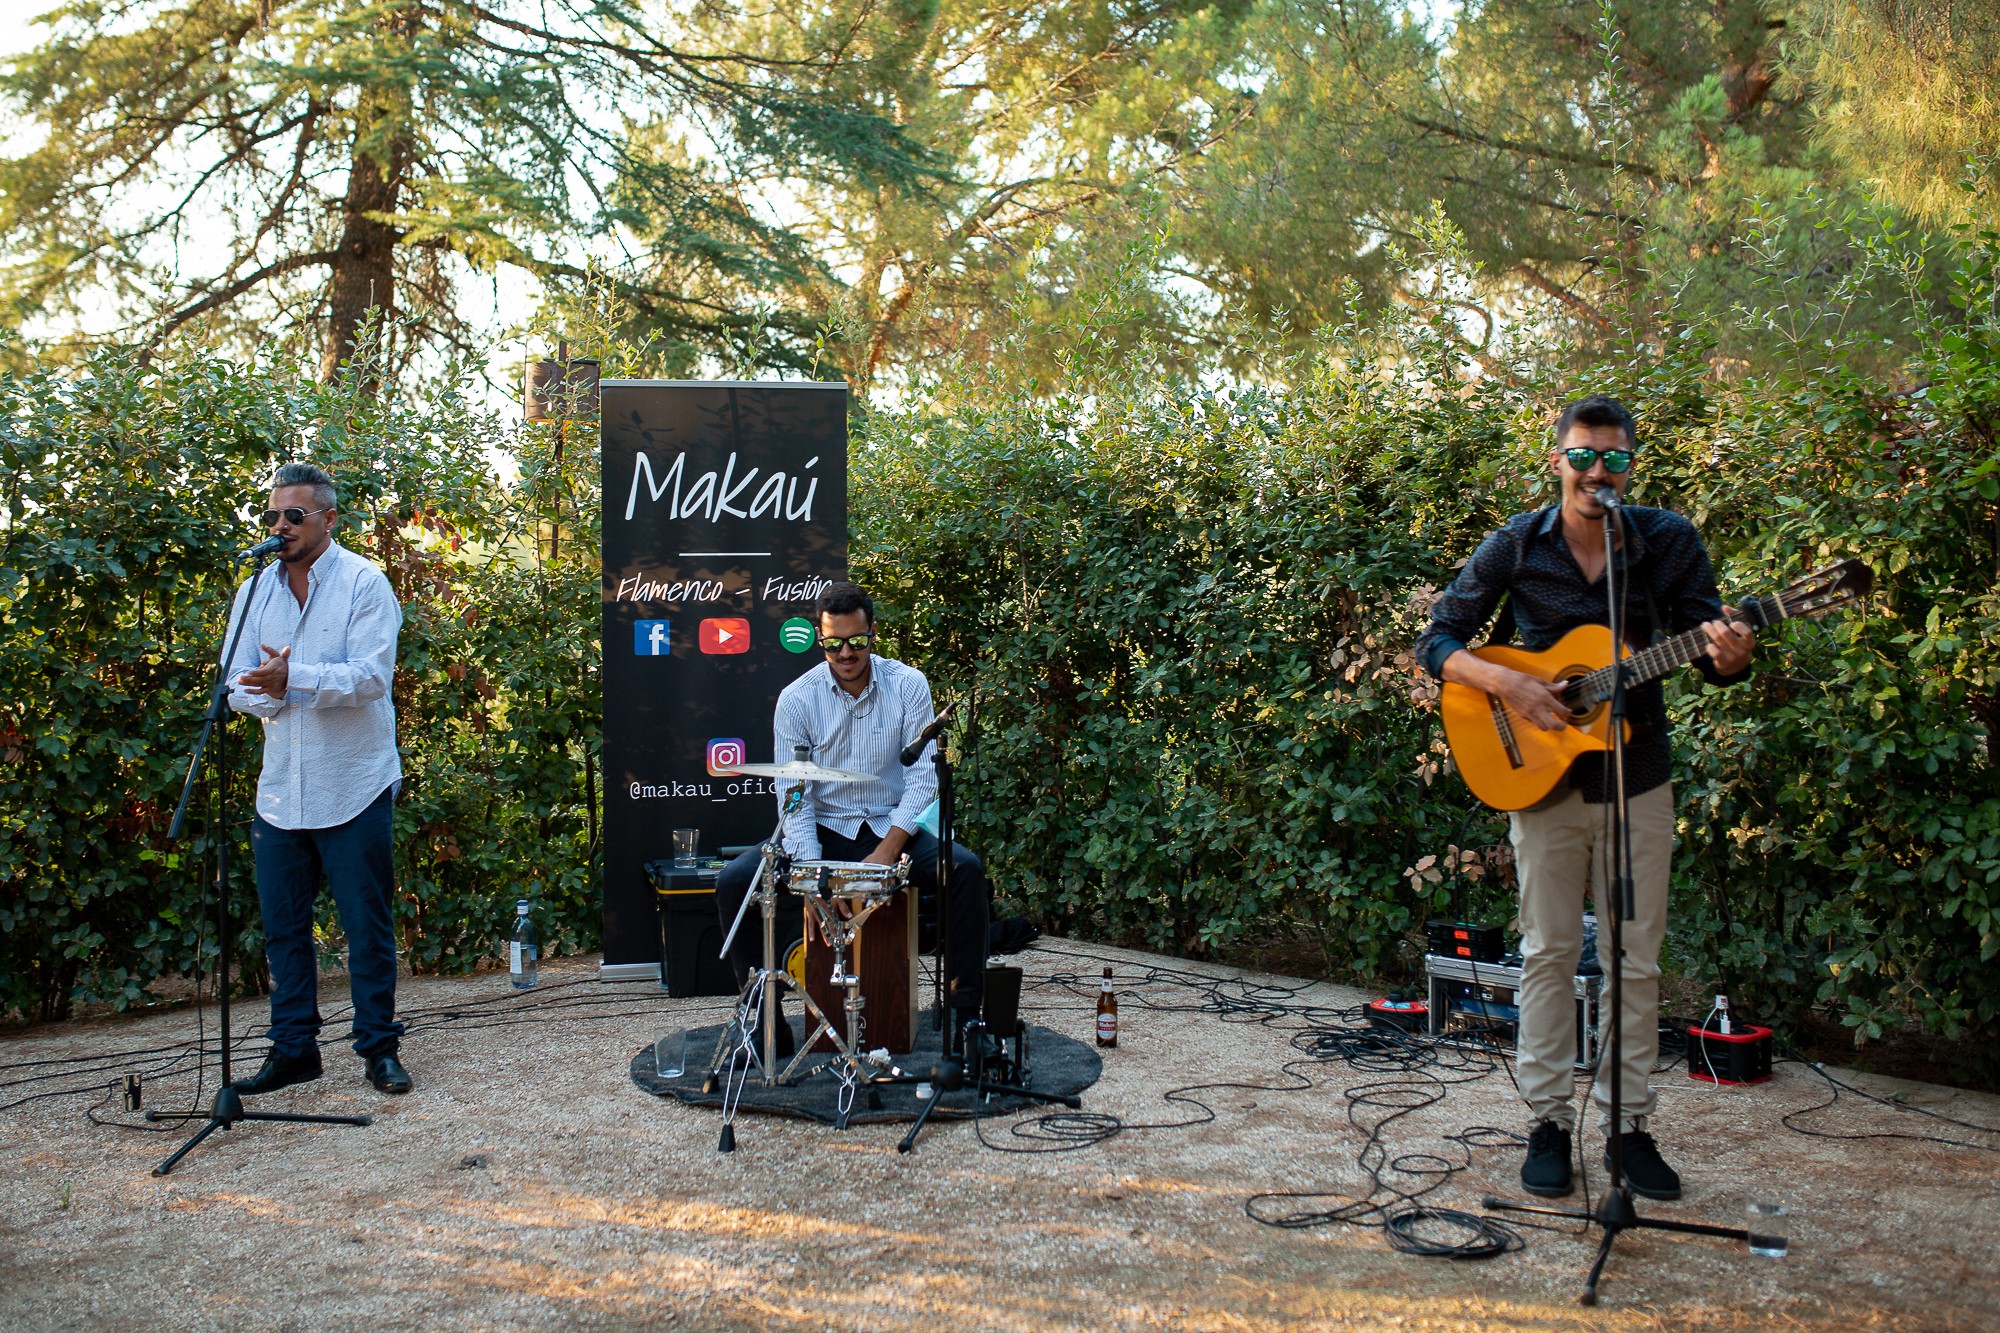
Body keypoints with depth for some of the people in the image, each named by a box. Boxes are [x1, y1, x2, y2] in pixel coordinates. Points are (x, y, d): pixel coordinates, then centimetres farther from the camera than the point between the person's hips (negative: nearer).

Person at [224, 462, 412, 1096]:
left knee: (368, 927, 2)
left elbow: (371, 676, -17)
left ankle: (379, 1048, 13)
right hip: (280, 789, 5)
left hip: (353, 789, -5)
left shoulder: (364, 583, -6)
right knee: (283, 926, 11)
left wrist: (295, 677, -30)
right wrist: (270, 694, -17)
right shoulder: (255, 590, 10)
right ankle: (293, 1049, 22)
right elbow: (238, 683, 5)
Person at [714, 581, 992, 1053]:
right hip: (823, 832, 1)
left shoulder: (908, 685, -6)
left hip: (896, 829, 0)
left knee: (965, 869, -29)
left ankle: (964, 1008, -16)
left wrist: (885, 854, -21)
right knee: (733, 881, -21)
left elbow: (924, 778, -9)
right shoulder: (796, 700, -6)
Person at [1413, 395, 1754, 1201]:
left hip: (1638, 779, 1)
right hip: (1543, 776, -1)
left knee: (1637, 960, 8)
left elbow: (1711, 652, -3)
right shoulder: (1516, 547, -7)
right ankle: (1548, 1121, 17)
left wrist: (1729, 659, -28)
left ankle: (1628, 1125, 20)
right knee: (1548, 953, 7)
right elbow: (1437, 643, -4)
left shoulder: (1669, 542, -5)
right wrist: (1510, 685, -21)